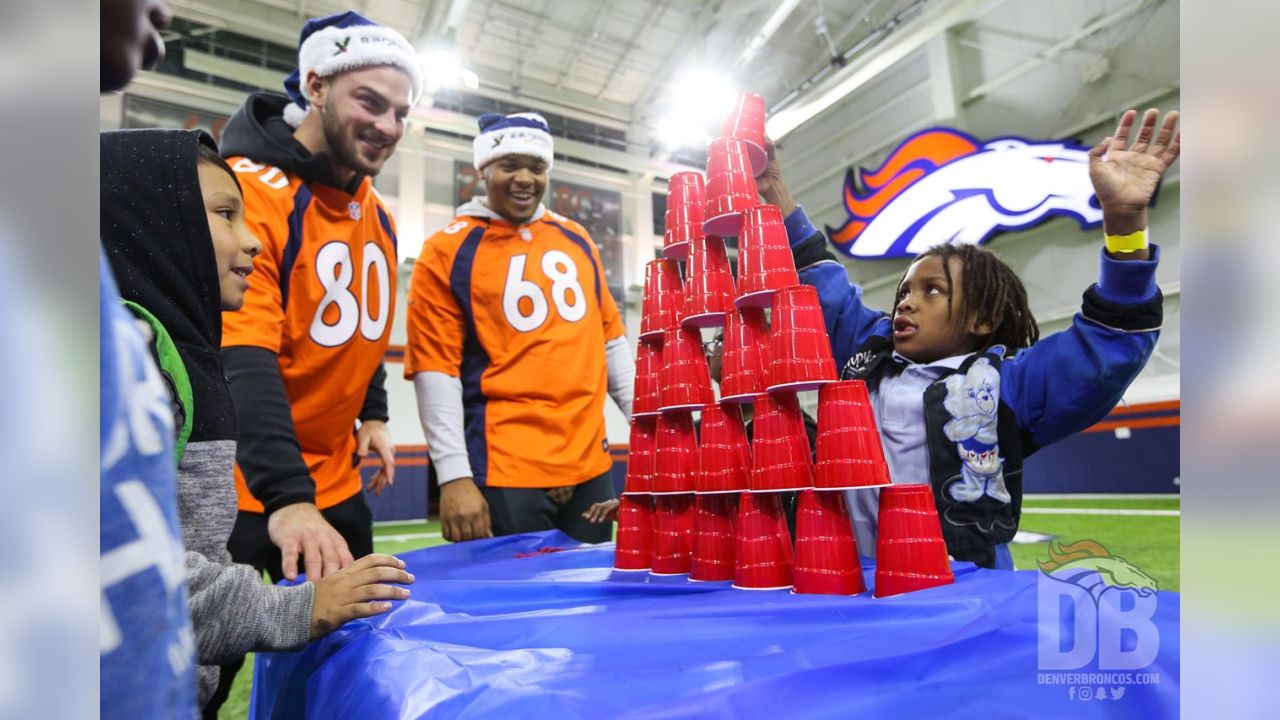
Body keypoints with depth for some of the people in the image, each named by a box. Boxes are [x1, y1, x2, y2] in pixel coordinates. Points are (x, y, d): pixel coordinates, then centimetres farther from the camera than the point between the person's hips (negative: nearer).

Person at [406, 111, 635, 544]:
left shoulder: (577, 241, 11)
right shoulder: (446, 252, -3)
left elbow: (609, 337, 16)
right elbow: (435, 367, -7)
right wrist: (454, 475, -13)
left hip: (590, 465, 5)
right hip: (504, 474, -5)